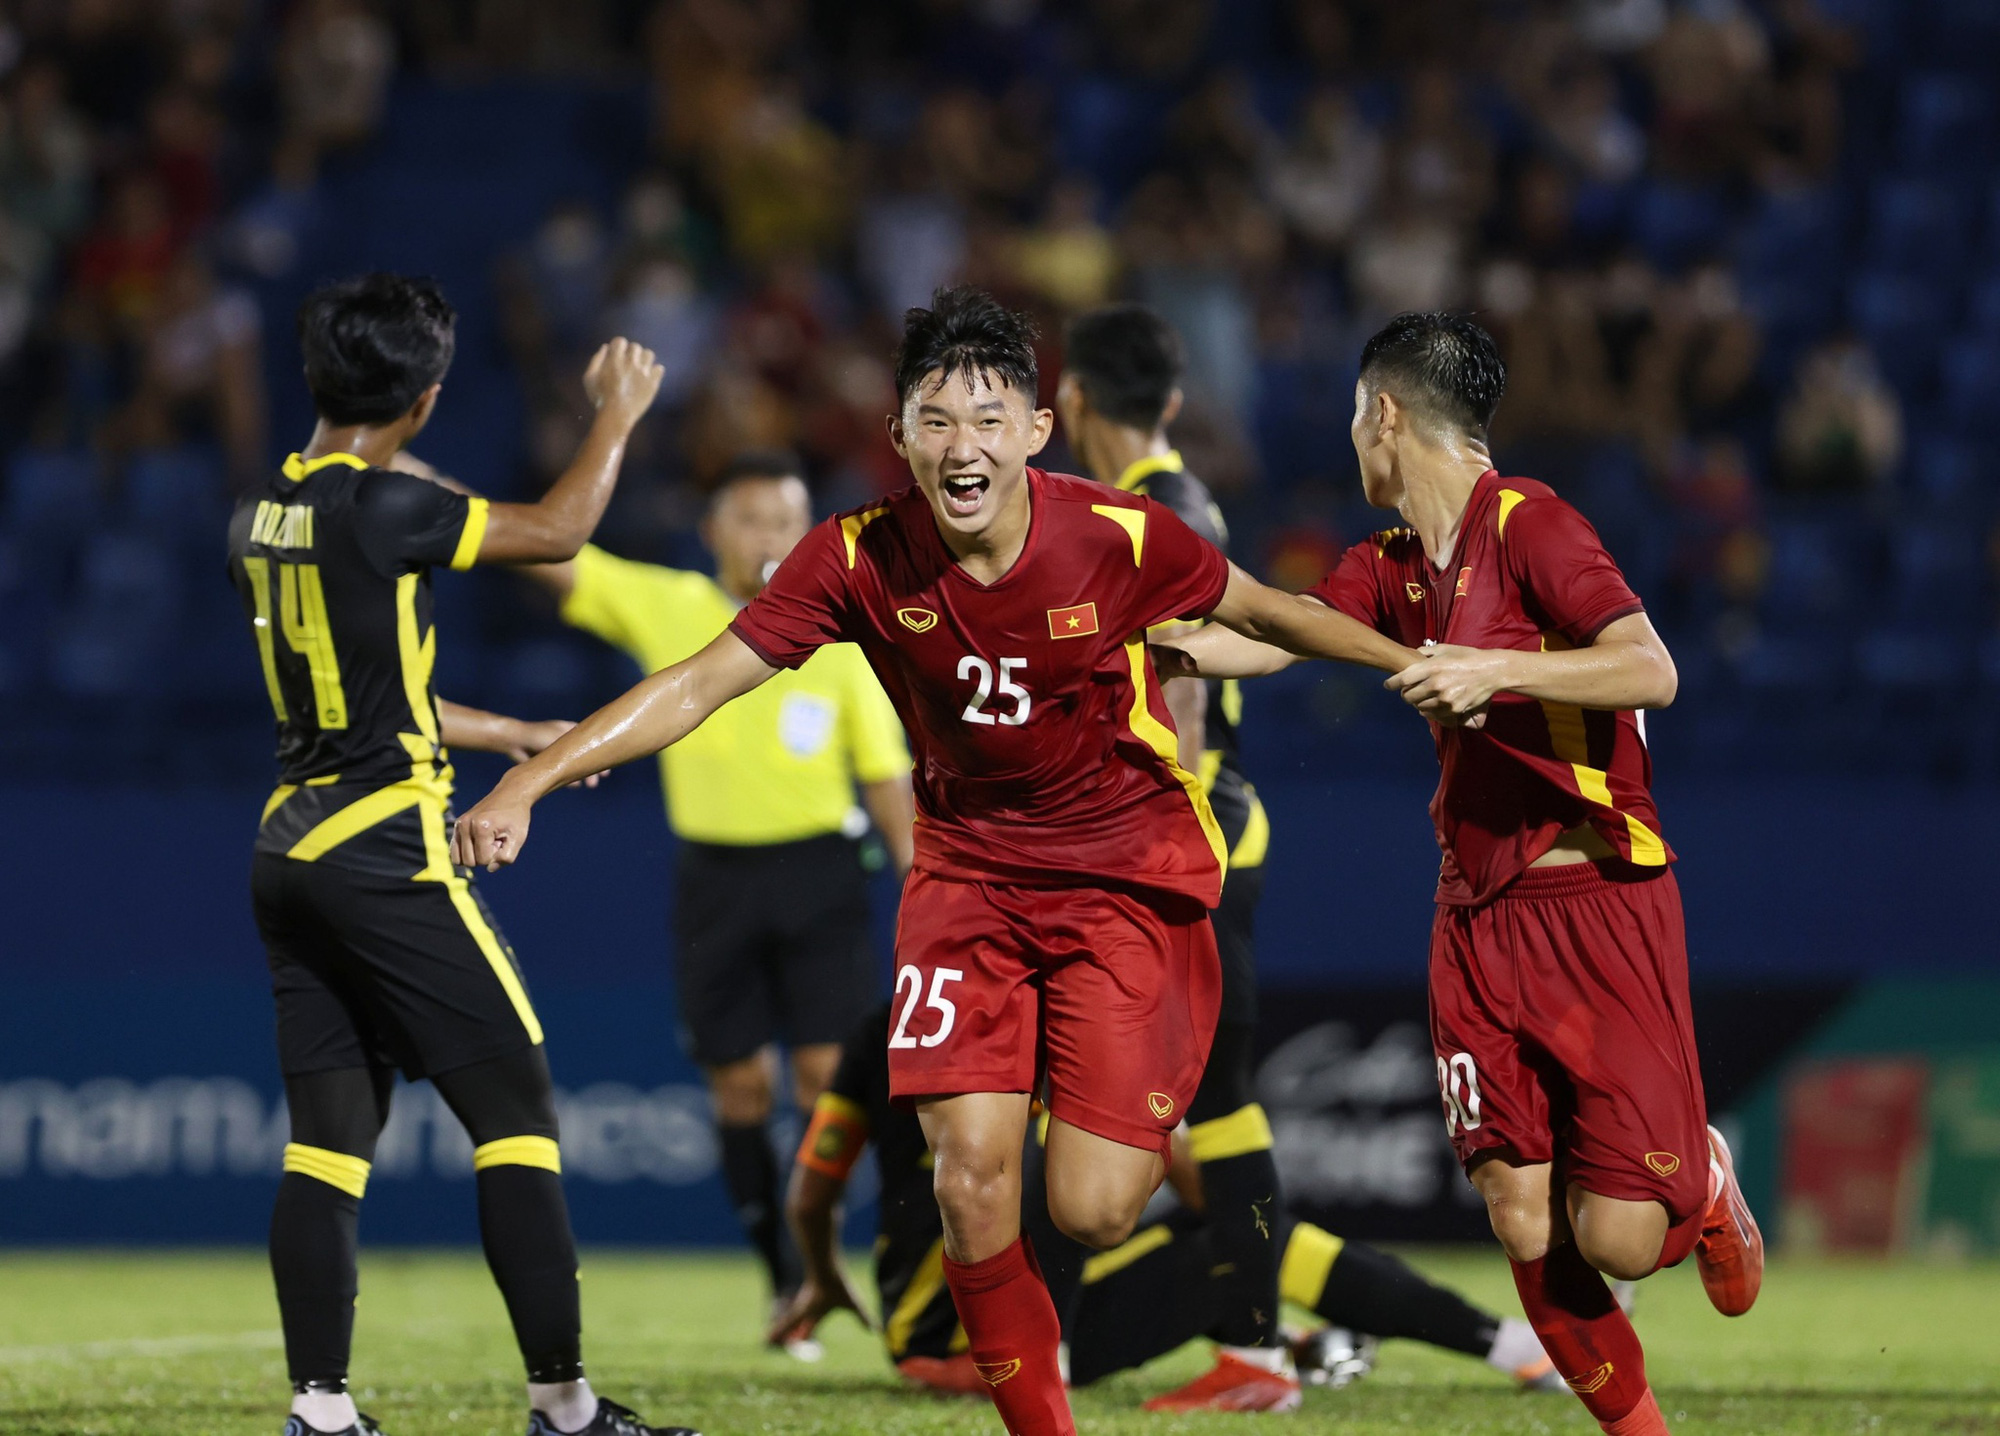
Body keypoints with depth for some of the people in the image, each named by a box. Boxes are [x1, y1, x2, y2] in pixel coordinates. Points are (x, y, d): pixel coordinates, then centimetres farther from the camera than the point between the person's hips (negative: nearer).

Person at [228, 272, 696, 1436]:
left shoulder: (263, 513, 11)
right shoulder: (379, 508, -16)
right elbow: (558, 531, -6)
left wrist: (518, 736, 28)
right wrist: (617, 416, 11)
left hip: (292, 848, 8)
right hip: (387, 851, -8)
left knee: (328, 1137, 7)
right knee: (517, 1112, -1)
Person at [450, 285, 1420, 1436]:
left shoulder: (1120, 535, -18)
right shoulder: (861, 556, -15)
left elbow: (1267, 612, 1)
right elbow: (701, 684, -12)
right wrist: (529, 784, -20)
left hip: (1131, 874, -2)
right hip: (969, 868, 2)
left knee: (1092, 1209, -10)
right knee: (971, 1176, -14)